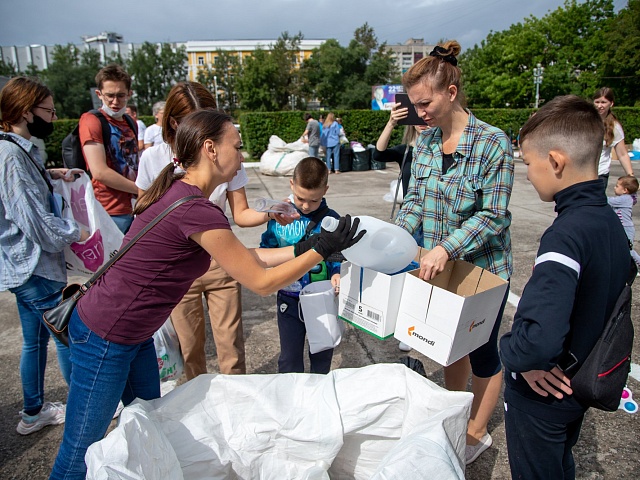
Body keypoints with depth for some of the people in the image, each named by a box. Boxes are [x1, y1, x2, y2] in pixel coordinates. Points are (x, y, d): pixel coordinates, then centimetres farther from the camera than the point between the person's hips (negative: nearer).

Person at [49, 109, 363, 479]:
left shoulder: (180, 193, 2)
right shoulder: (197, 211, -28)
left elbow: (244, 256, 8)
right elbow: (261, 282, -19)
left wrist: (301, 249, 4)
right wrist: (322, 250, -11)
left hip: (133, 335, 10)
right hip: (104, 340, -10)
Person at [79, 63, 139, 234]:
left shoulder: (130, 122, 16)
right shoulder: (91, 120, -7)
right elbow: (99, 172, -17)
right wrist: (142, 190, -10)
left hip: (131, 209, 7)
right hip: (109, 212, -7)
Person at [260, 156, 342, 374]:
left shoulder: (331, 220, -10)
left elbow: (339, 258, -4)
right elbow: (267, 248, 5)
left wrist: (337, 274, -23)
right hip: (289, 300, 0)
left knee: (322, 355, 21)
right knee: (290, 358, 15)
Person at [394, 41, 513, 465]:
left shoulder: (493, 144, -19)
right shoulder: (425, 142, 0)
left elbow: (492, 216, -20)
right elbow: (415, 199, 4)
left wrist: (446, 248, -31)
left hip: (483, 267, -5)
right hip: (438, 266, 6)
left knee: (482, 351, 12)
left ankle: (477, 433, 34)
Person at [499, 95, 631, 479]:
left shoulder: (566, 235, -32)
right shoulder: (611, 221, -4)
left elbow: (540, 340, -41)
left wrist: (511, 353, -22)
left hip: (542, 393, -7)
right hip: (581, 385, 8)